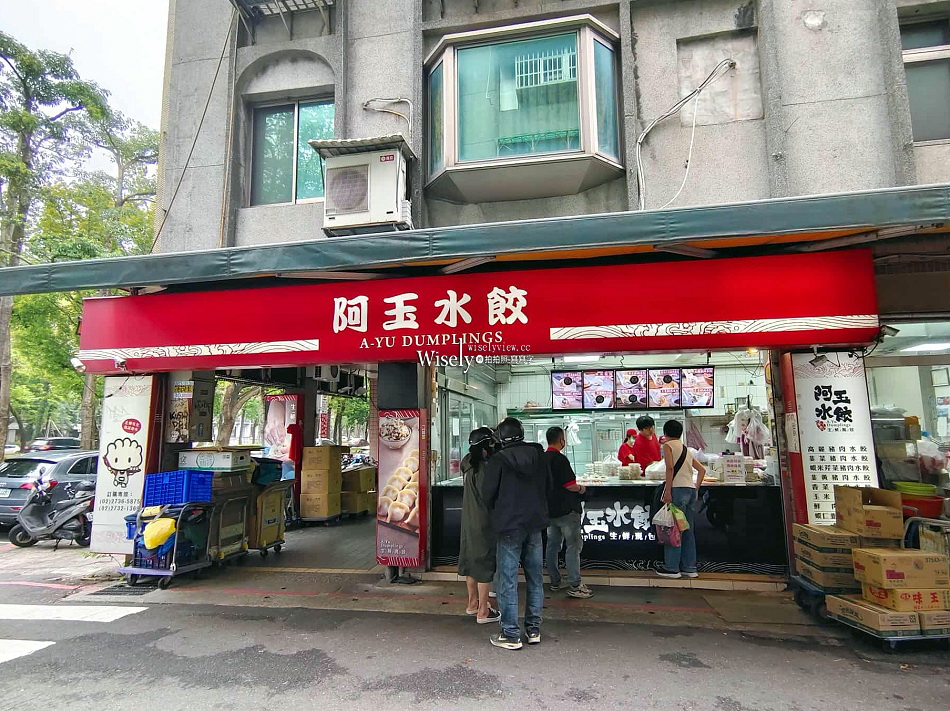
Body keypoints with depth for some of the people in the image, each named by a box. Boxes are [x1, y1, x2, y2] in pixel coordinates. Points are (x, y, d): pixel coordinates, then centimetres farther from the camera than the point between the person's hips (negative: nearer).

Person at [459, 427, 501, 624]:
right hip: (484, 523, -9)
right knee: (485, 563, 2)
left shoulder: (468, 463, 3)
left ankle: (473, 603, 33)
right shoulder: (484, 468, -22)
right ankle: (483, 611, 10)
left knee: (471, 559, 18)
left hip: (468, 521, 9)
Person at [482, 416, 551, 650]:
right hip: (535, 524, 5)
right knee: (535, 578, 14)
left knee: (508, 580, 3)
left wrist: (496, 512, 12)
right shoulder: (539, 455, 3)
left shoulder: (498, 460, -12)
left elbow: (488, 494, -7)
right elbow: (548, 487, 12)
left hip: (509, 526, -5)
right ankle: (534, 629, 22)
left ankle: (511, 634, 7)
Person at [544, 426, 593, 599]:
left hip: (550, 509, 9)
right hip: (566, 510, -9)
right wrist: (581, 489, -2)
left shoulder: (543, 458, 7)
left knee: (553, 546, 14)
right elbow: (570, 485, -20)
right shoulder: (560, 459, -18)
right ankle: (574, 586, -2)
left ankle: (554, 582, 22)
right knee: (574, 546, -3)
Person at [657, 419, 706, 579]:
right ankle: (689, 568, 14)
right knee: (688, 530, 11)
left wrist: (667, 490, -15)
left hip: (678, 489, -7)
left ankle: (672, 568, -3)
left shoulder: (668, 445, 1)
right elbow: (702, 469, 21)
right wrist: (696, 488, 20)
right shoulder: (686, 449, 23)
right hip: (691, 490, 8)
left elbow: (670, 467, -13)